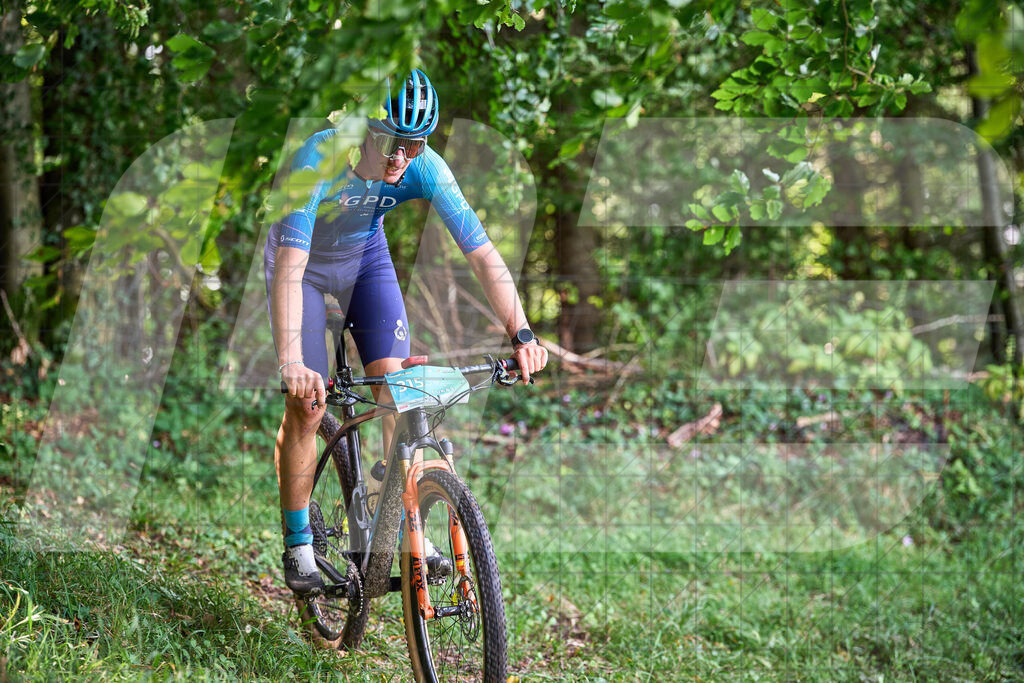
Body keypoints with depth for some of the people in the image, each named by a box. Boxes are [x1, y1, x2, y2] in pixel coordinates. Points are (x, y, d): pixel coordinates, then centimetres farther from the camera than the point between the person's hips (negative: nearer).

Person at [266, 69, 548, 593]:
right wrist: (291, 362, -56)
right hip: (304, 261, -3)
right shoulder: (320, 158, -39)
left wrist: (522, 333, -38)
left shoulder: (424, 168, -28)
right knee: (307, 404, -9)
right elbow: (290, 267, -46)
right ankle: (298, 545, 5)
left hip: (365, 256, 3)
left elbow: (481, 252, -28)